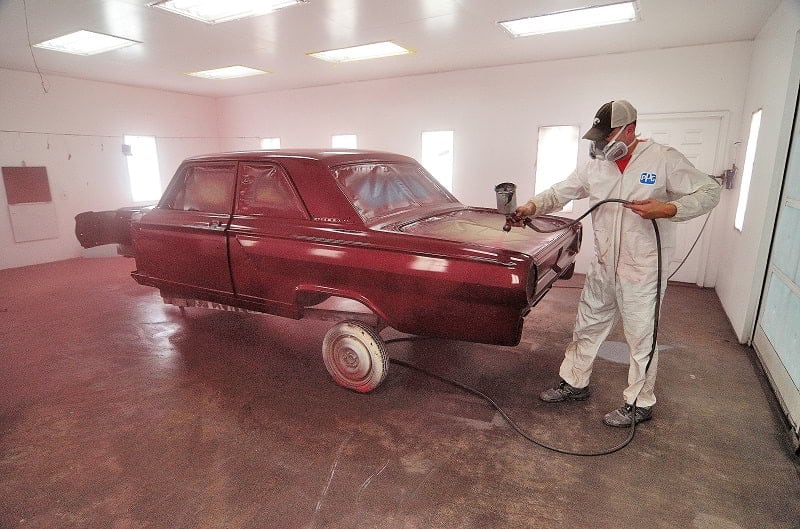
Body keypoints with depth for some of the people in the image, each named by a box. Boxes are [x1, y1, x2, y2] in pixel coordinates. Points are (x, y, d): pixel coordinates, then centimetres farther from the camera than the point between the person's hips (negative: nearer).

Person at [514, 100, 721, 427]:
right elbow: (560, 193, 2)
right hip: (602, 268, 5)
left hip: (643, 269, -5)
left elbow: (709, 192, -5)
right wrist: (533, 206, -17)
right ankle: (574, 383, 33)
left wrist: (668, 209, -22)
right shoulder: (595, 166, 3)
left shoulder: (664, 159, -9)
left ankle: (639, 404, 25)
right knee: (587, 329, 15)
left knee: (641, 339, 6)